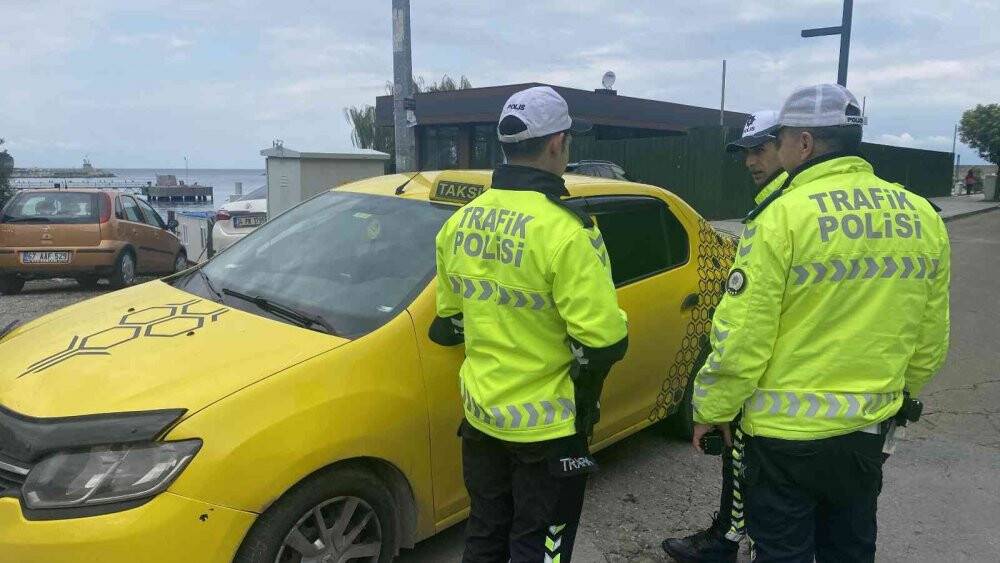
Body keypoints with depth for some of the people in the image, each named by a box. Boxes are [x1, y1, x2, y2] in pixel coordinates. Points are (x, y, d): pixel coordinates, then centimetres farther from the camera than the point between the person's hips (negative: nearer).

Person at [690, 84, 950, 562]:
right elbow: (930, 342, 9)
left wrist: (711, 410, -5)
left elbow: (742, 334, -19)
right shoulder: (923, 218, 1)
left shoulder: (784, 216, -19)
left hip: (787, 436, -6)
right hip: (868, 431, 6)